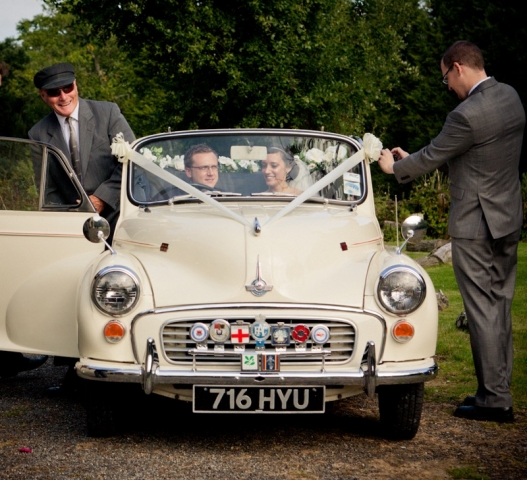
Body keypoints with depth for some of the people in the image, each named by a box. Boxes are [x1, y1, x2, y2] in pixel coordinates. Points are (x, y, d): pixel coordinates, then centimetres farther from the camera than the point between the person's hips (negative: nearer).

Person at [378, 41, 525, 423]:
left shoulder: (468, 114, -22)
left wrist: (394, 168, 10)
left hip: (475, 226, -9)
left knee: (483, 310, -2)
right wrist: (411, 159, 21)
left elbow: (431, 158, -10)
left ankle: (494, 399, 3)